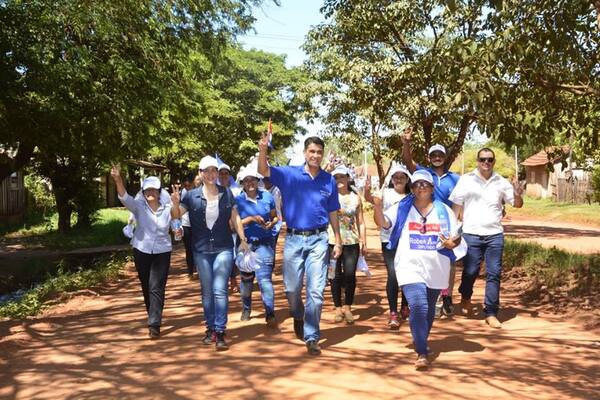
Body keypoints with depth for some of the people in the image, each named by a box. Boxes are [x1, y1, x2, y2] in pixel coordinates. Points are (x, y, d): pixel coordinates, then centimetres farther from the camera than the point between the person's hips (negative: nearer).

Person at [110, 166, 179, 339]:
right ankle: (154, 318, 32)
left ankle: (154, 325, -8)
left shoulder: (167, 208, -4)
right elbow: (125, 197, -23)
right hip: (142, 251, 1)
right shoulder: (139, 206, -7)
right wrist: (118, 180, -40)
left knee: (157, 288, -9)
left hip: (162, 251, -1)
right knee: (146, 287, 12)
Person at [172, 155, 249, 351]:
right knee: (207, 291, 10)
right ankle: (210, 329, 22)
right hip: (201, 250, 1)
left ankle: (220, 332, -6)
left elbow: (235, 217, 7)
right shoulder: (192, 195, -3)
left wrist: (243, 240, 6)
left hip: (223, 248, -1)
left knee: (220, 289, -9)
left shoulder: (226, 193, 0)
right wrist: (175, 203, -25)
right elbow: (176, 215, -5)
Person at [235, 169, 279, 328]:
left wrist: (271, 223, -10)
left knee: (265, 279, -13)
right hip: (245, 243, 1)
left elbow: (275, 217, 12)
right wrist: (251, 218, -18)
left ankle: (270, 315, -12)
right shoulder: (237, 200, -2)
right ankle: (246, 309, 37)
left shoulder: (267, 196, 1)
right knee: (246, 279, 16)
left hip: (264, 243, -1)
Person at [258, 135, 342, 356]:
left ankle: (311, 337, 8)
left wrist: (338, 240, 8)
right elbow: (264, 171, -13)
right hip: (294, 239, 0)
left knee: (316, 291, -3)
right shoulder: (289, 174, 0)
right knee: (292, 288, 10)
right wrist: (263, 151, -32)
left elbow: (332, 213, 10)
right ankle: (298, 317, 41)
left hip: (318, 240, 0)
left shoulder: (329, 180, 5)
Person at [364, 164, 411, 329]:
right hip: (389, 240, -3)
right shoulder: (386, 193, 0)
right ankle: (393, 313, -6)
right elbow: (370, 198, -18)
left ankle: (404, 307, 31)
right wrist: (367, 190, -39)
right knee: (393, 274, -13)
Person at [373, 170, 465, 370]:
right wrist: (378, 208, -30)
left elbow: (456, 237, 6)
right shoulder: (402, 208, 3)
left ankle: (421, 341, 42)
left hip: (436, 269, 3)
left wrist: (452, 243, -17)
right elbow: (383, 223, -10)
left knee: (429, 310, 18)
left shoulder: (443, 210, 5)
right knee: (418, 307, -19)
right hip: (410, 267, -3)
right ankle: (422, 353, -14)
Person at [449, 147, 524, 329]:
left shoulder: (501, 182, 7)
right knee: (470, 271, 4)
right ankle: (465, 298, 35)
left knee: (494, 273, 0)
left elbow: (517, 204, 10)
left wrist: (518, 196, -12)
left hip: (495, 234, 2)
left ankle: (491, 313, 7)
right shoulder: (466, 180, 1)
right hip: (471, 234, -1)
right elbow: (456, 204, 2)